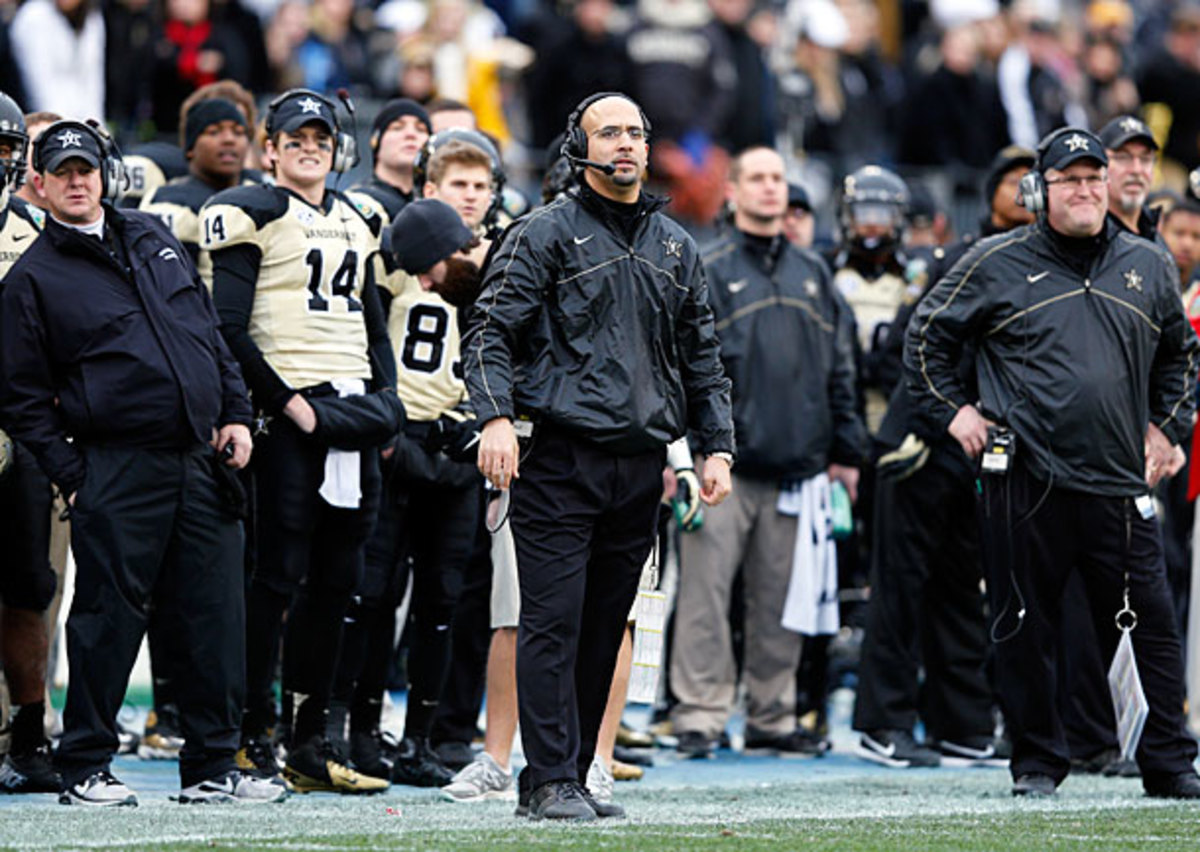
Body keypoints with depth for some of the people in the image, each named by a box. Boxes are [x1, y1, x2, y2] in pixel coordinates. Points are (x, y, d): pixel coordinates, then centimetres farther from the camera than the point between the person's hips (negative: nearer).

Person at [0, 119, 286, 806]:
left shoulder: (153, 239, 15)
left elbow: (211, 330, 20)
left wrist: (236, 414, 10)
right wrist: (73, 476, -7)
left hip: (204, 461, 5)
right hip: (118, 472, -5)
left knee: (218, 618, 4)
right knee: (109, 619, -2)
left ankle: (213, 766, 12)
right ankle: (86, 769, 7)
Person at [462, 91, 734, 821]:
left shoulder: (676, 247, 17)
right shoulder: (547, 233, 0)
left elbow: (702, 357, 21)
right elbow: (491, 331, -5)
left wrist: (717, 447, 12)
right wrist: (496, 416, -19)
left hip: (641, 463, 5)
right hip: (561, 458, -5)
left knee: (605, 627, 7)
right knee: (554, 622, -8)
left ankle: (572, 775, 13)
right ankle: (552, 782, -7)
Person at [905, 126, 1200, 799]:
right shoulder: (998, 264, 3)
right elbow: (927, 334, 13)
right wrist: (954, 410, 6)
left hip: (1120, 486, 2)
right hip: (1024, 484, -2)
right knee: (1026, 629, 2)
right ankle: (1037, 762, 13)